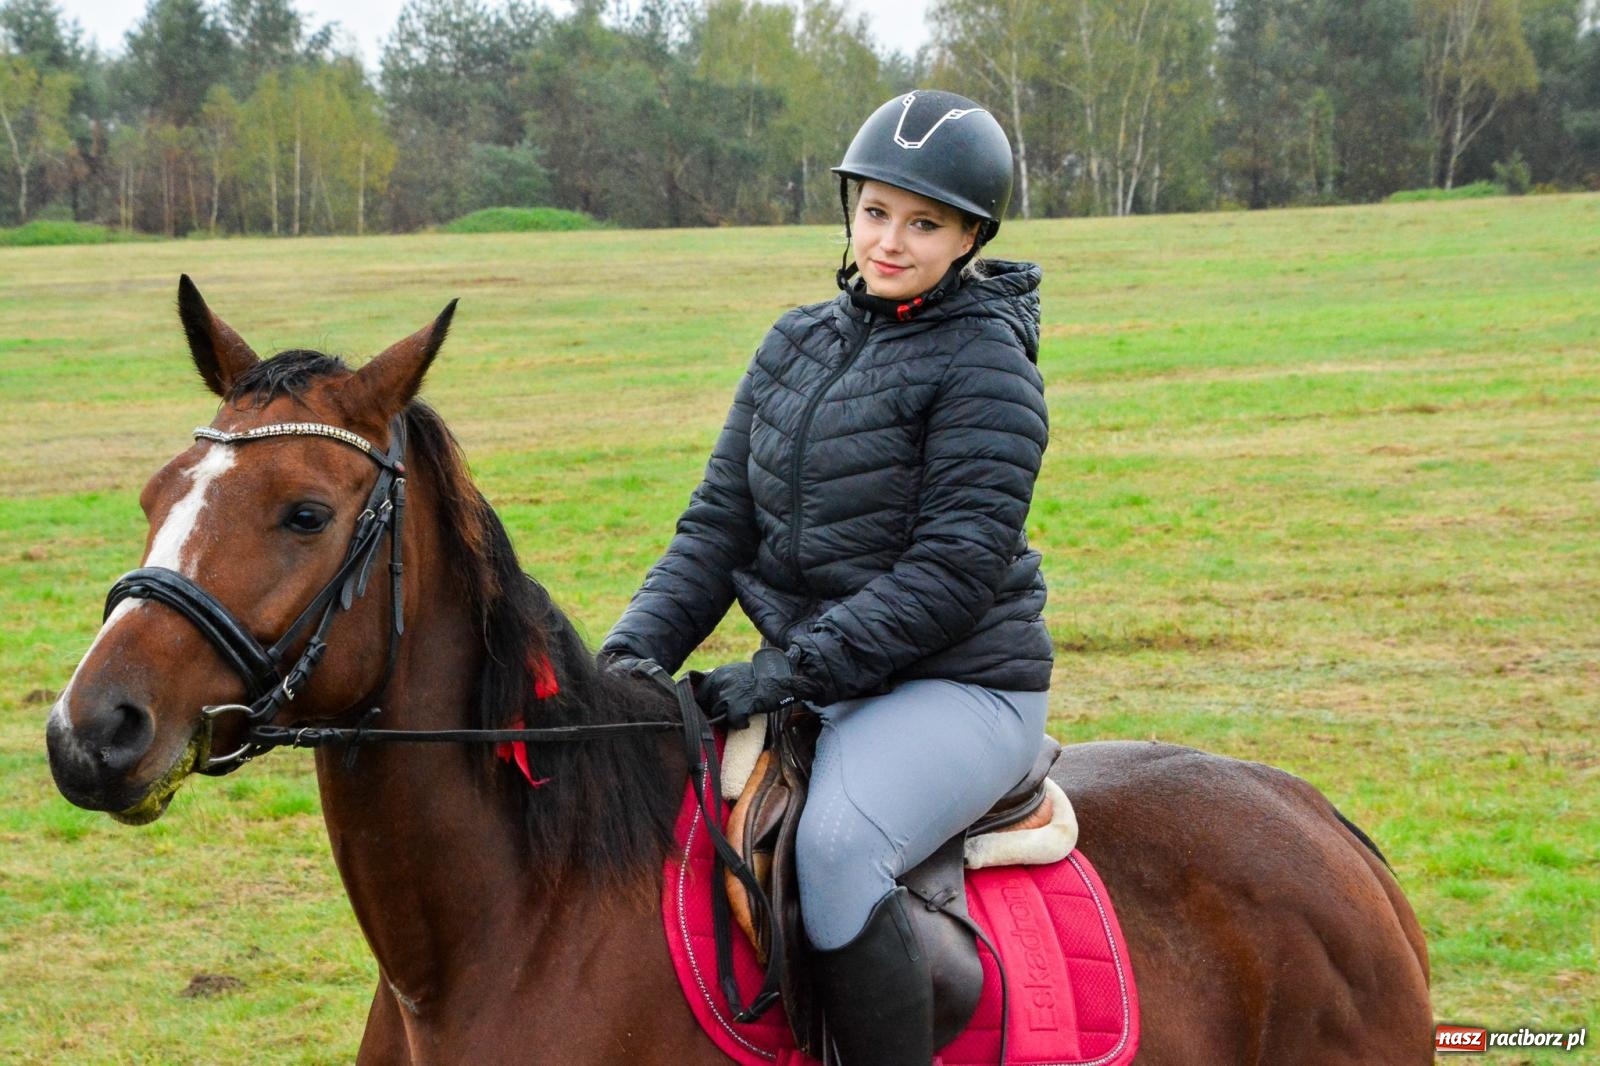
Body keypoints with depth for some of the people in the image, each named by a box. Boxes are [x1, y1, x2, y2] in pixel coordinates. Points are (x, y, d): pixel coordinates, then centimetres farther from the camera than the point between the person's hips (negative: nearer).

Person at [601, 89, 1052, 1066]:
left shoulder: (986, 362, -9)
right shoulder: (798, 345, 12)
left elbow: (956, 566, -17)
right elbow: (719, 524, 11)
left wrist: (799, 669, -22)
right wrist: (637, 649, -5)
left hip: (958, 687, -7)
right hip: (811, 685, 8)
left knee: (837, 846, -34)